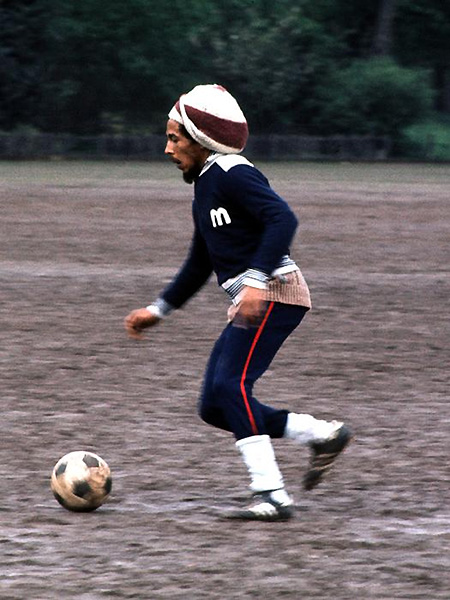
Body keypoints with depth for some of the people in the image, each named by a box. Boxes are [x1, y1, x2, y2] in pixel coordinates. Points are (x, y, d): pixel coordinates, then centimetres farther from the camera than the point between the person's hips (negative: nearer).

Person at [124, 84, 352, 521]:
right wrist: (159, 309, 28)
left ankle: (271, 496, -25)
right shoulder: (205, 188, 20)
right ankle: (323, 435, 11)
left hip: (274, 292, -10)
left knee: (231, 384, -22)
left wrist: (256, 279, -33)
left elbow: (282, 219, -24)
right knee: (214, 408, 5)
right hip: (250, 303, 10)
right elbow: (200, 264, 30)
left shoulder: (232, 174, -10)